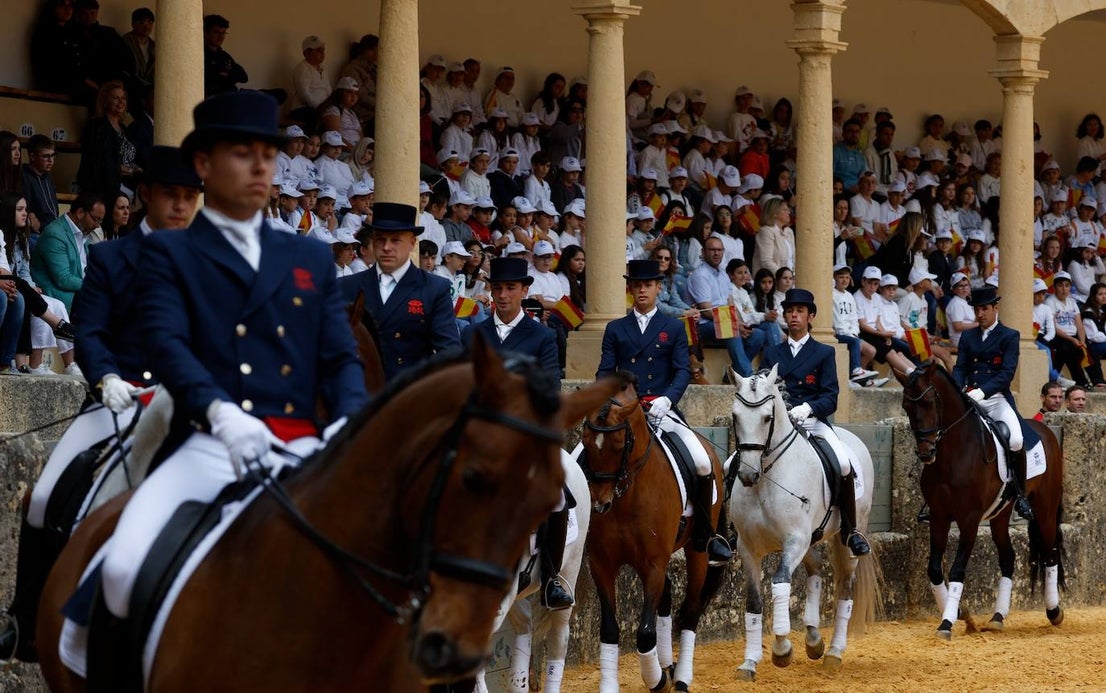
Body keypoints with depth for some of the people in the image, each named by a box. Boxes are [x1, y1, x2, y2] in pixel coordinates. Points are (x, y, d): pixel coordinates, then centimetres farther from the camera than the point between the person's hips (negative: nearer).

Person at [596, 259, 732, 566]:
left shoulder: (674, 328, 13)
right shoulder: (616, 329, 15)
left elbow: (683, 371, 2)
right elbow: (605, 371, 7)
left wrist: (667, 399, -19)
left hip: (663, 411, -1)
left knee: (703, 463, -21)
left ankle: (704, 535, -7)